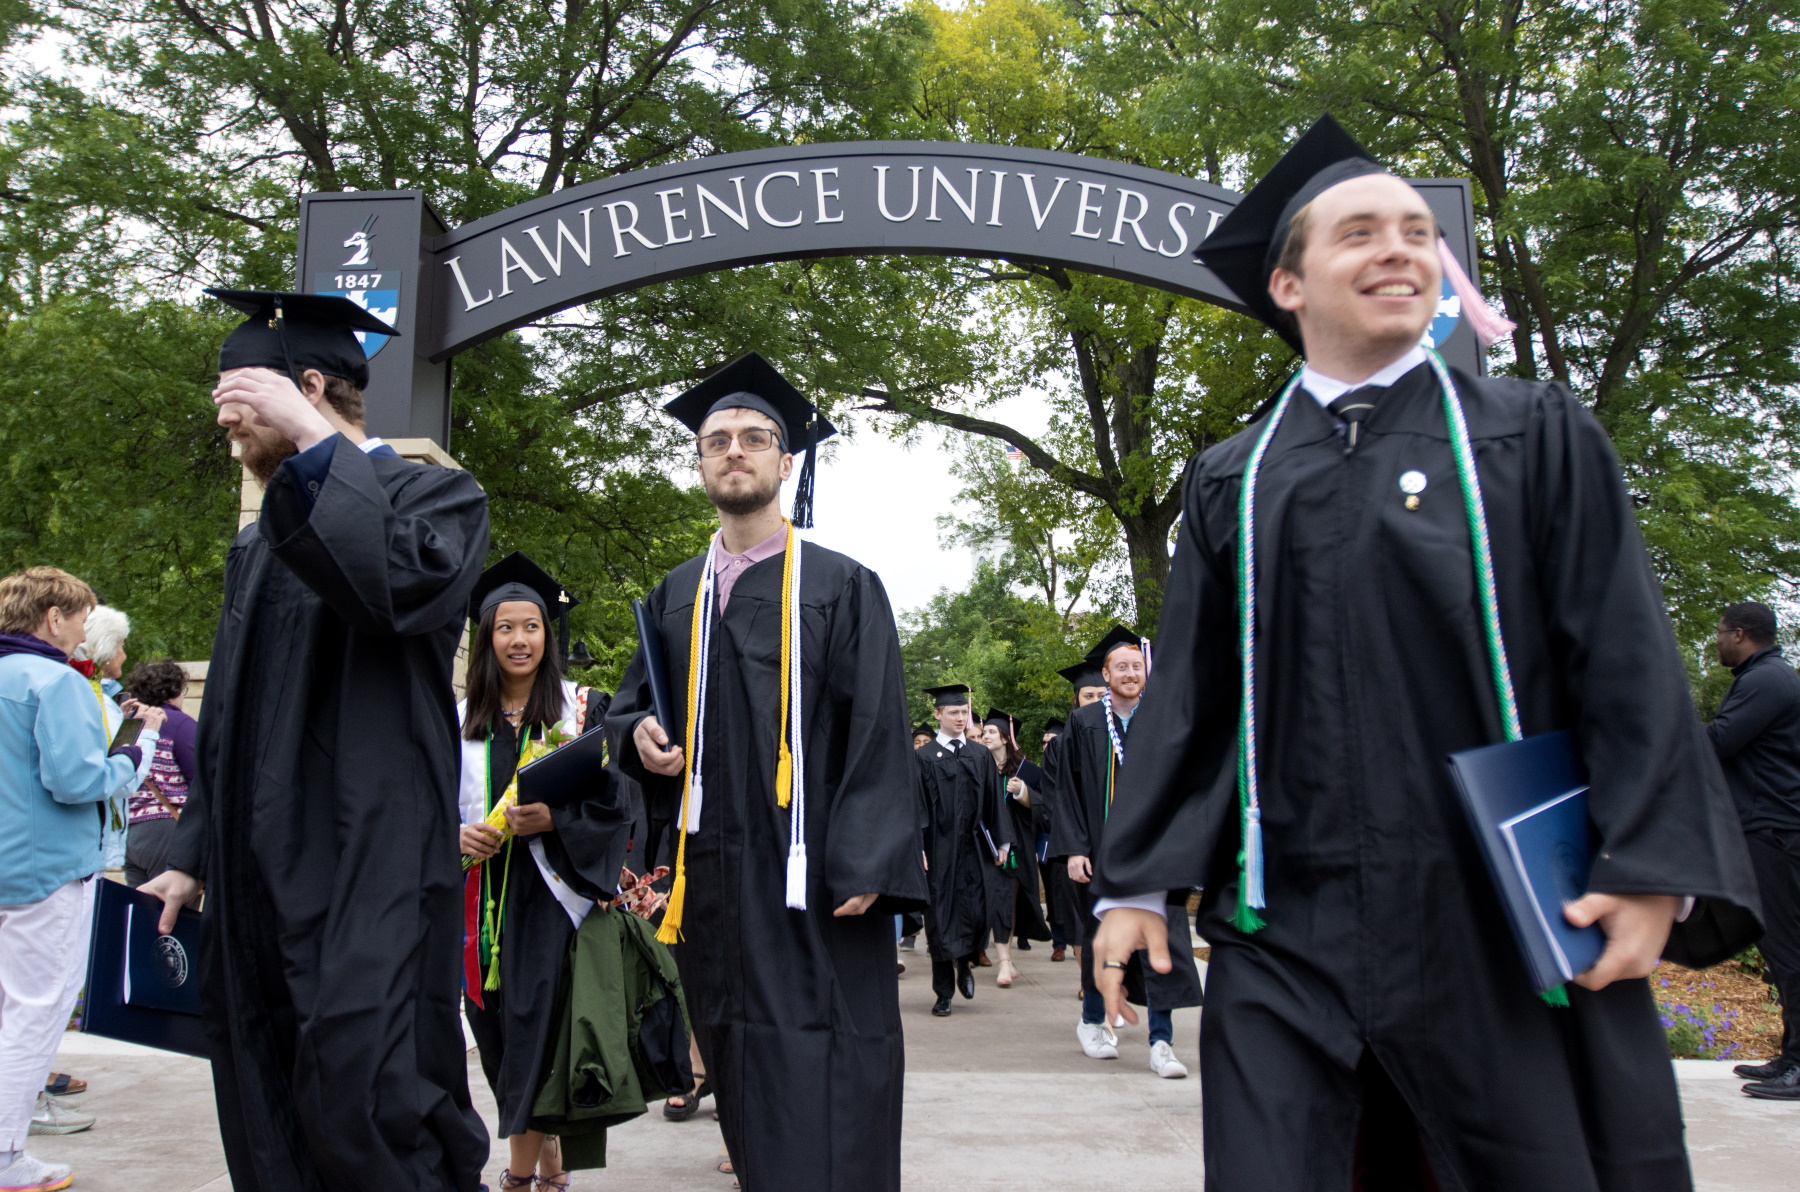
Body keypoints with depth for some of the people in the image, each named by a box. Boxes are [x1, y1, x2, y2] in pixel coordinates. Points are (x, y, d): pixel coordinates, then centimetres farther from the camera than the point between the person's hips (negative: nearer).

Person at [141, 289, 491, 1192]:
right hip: (258, 872, 8)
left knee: (363, 1103, -15)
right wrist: (193, 853, 23)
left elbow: (410, 582, -23)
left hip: (371, 864, -7)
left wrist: (314, 444, -19)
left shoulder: (434, 493, 1)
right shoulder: (258, 544, 23)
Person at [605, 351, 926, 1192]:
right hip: (713, 877, 5)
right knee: (740, 1074, 10)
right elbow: (629, 704, 23)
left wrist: (864, 866, -15)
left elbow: (877, 733, -5)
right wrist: (641, 734, -2)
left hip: (811, 878, -4)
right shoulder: (675, 597, 14)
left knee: (820, 1084, -7)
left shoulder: (842, 587, 1)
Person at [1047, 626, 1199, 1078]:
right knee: (1100, 938, 11)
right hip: (1102, 850, 0)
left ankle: (1161, 1042, -2)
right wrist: (1074, 849, -9)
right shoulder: (1083, 723, 2)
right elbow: (1068, 791, -1)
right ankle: (1092, 1021, 32)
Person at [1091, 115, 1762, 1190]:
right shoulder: (1232, 482, 9)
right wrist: (1134, 884, 4)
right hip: (1288, 929, 1)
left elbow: (1627, 656, 1)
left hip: (1505, 924, 0)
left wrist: (1652, 870, -9)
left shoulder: (1535, 437, 7)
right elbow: (1186, 694, 8)